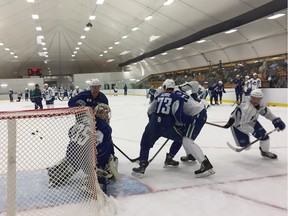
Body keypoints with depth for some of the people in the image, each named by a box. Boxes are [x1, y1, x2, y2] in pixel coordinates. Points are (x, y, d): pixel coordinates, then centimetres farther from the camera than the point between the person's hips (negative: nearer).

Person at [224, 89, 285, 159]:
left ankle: (265, 151, 30)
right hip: (237, 123, -7)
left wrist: (276, 120, 3)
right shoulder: (248, 109, -40)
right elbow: (243, 124, -34)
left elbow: (266, 112, 7)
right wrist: (253, 132, -30)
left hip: (251, 121, 7)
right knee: (243, 143, -13)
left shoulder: (261, 104, -15)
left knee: (264, 134, 2)